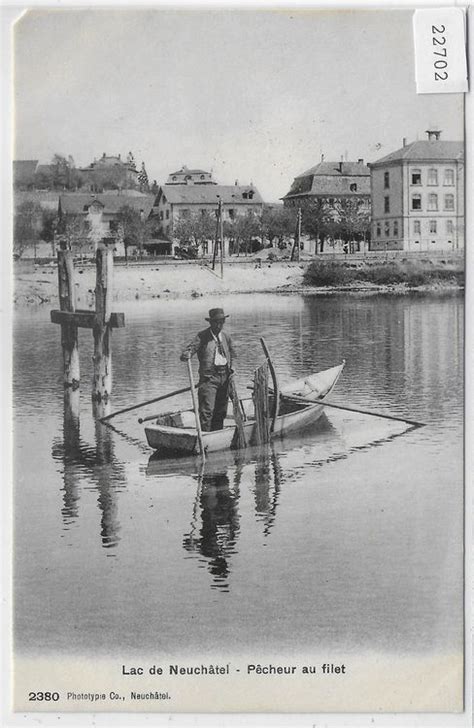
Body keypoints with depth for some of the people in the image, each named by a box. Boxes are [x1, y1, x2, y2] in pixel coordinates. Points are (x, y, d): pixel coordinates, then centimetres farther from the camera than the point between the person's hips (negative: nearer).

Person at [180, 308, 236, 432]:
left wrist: (230, 367, 14)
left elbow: (232, 354, 28)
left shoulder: (226, 337, 14)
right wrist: (186, 354, -34)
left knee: (221, 411, 8)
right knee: (207, 410, -14)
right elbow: (189, 349, -12)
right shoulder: (202, 337, -3)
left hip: (224, 377, 5)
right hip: (209, 376, -5)